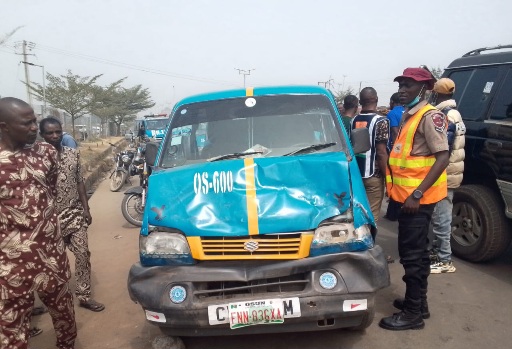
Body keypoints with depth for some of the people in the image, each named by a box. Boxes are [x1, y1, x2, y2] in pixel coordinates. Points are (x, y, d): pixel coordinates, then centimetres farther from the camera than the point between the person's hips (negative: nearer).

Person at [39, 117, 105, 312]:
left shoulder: (73, 154, 3)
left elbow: (80, 183, 7)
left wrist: (86, 208, 3)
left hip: (75, 213, 3)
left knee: (83, 254, 1)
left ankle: (84, 296, 12)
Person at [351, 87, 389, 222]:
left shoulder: (354, 120, 6)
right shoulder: (380, 121, -13)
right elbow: (381, 153, -17)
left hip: (355, 174, 6)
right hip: (373, 175, -6)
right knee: (371, 216, 2)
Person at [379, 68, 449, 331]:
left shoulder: (429, 116, -12)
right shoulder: (407, 115, 15)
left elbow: (442, 157, -20)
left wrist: (417, 193, -25)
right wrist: (395, 187, 17)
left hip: (417, 197, -9)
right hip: (406, 195, 9)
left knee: (412, 254, -3)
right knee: (416, 252, 17)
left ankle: (412, 313, 8)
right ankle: (419, 303, 31)